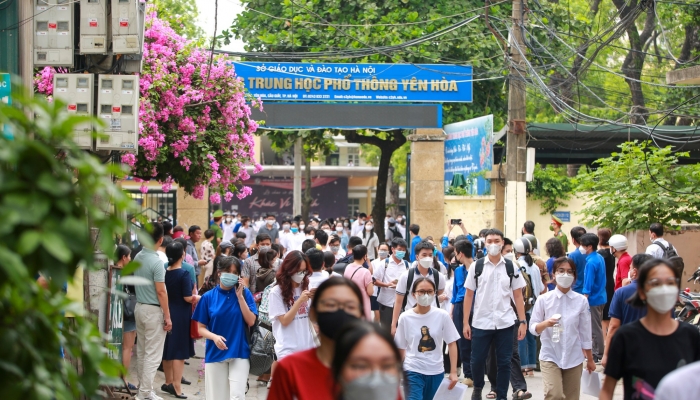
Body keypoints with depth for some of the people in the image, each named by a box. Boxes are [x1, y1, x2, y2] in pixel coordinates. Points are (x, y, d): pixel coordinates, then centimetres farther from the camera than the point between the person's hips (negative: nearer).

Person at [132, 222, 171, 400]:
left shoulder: (137, 257, 4)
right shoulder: (156, 262, -20)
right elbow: (161, 292, -19)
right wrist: (167, 317, -14)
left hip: (139, 307, 8)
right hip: (153, 310, -8)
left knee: (141, 351, 16)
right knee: (153, 354, -3)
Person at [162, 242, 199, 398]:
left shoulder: (165, 273, 1)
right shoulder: (184, 274, -16)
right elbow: (188, 297, -18)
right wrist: (198, 298, 0)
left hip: (168, 313, 6)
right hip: (181, 315, -6)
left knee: (168, 350, 16)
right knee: (179, 351, -1)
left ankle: (169, 382, 28)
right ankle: (176, 387, -1)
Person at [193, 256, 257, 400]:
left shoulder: (244, 293, -1)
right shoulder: (208, 297, -2)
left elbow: (251, 321, -8)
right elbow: (201, 328, 2)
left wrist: (239, 296, -13)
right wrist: (214, 337, -19)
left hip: (239, 353, -1)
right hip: (215, 354, 1)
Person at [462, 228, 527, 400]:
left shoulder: (511, 267, 3)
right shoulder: (476, 266, 1)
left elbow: (518, 296, 5)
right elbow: (469, 295, 3)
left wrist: (522, 322, -2)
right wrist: (465, 323, -1)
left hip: (505, 323, 0)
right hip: (481, 323, 0)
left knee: (504, 362, 4)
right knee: (477, 360, 6)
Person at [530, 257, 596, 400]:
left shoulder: (581, 301, -1)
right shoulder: (544, 299, -4)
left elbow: (585, 332, 6)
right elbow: (533, 328, -2)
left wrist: (590, 359, 10)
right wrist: (545, 324, -23)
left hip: (574, 359, 2)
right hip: (550, 357, -2)